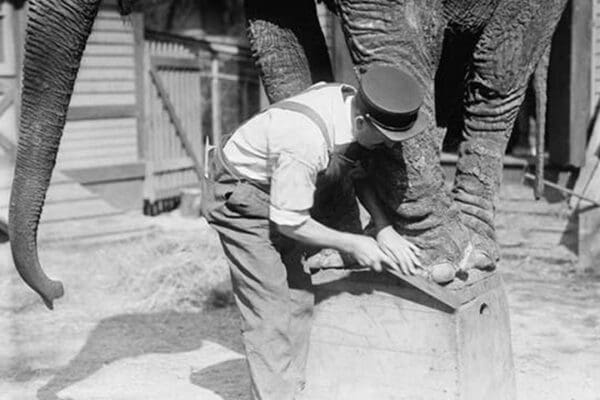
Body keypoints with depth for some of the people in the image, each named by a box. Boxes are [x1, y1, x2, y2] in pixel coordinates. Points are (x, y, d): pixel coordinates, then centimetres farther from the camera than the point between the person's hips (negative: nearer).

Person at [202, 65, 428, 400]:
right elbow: (289, 223, -27)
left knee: (299, 295, 8)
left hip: (283, 191, 8)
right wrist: (352, 245, -18)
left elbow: (360, 173, 2)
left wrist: (385, 230, -10)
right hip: (240, 196, -8)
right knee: (271, 304, -10)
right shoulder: (306, 141, -38)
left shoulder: (350, 100, -14)